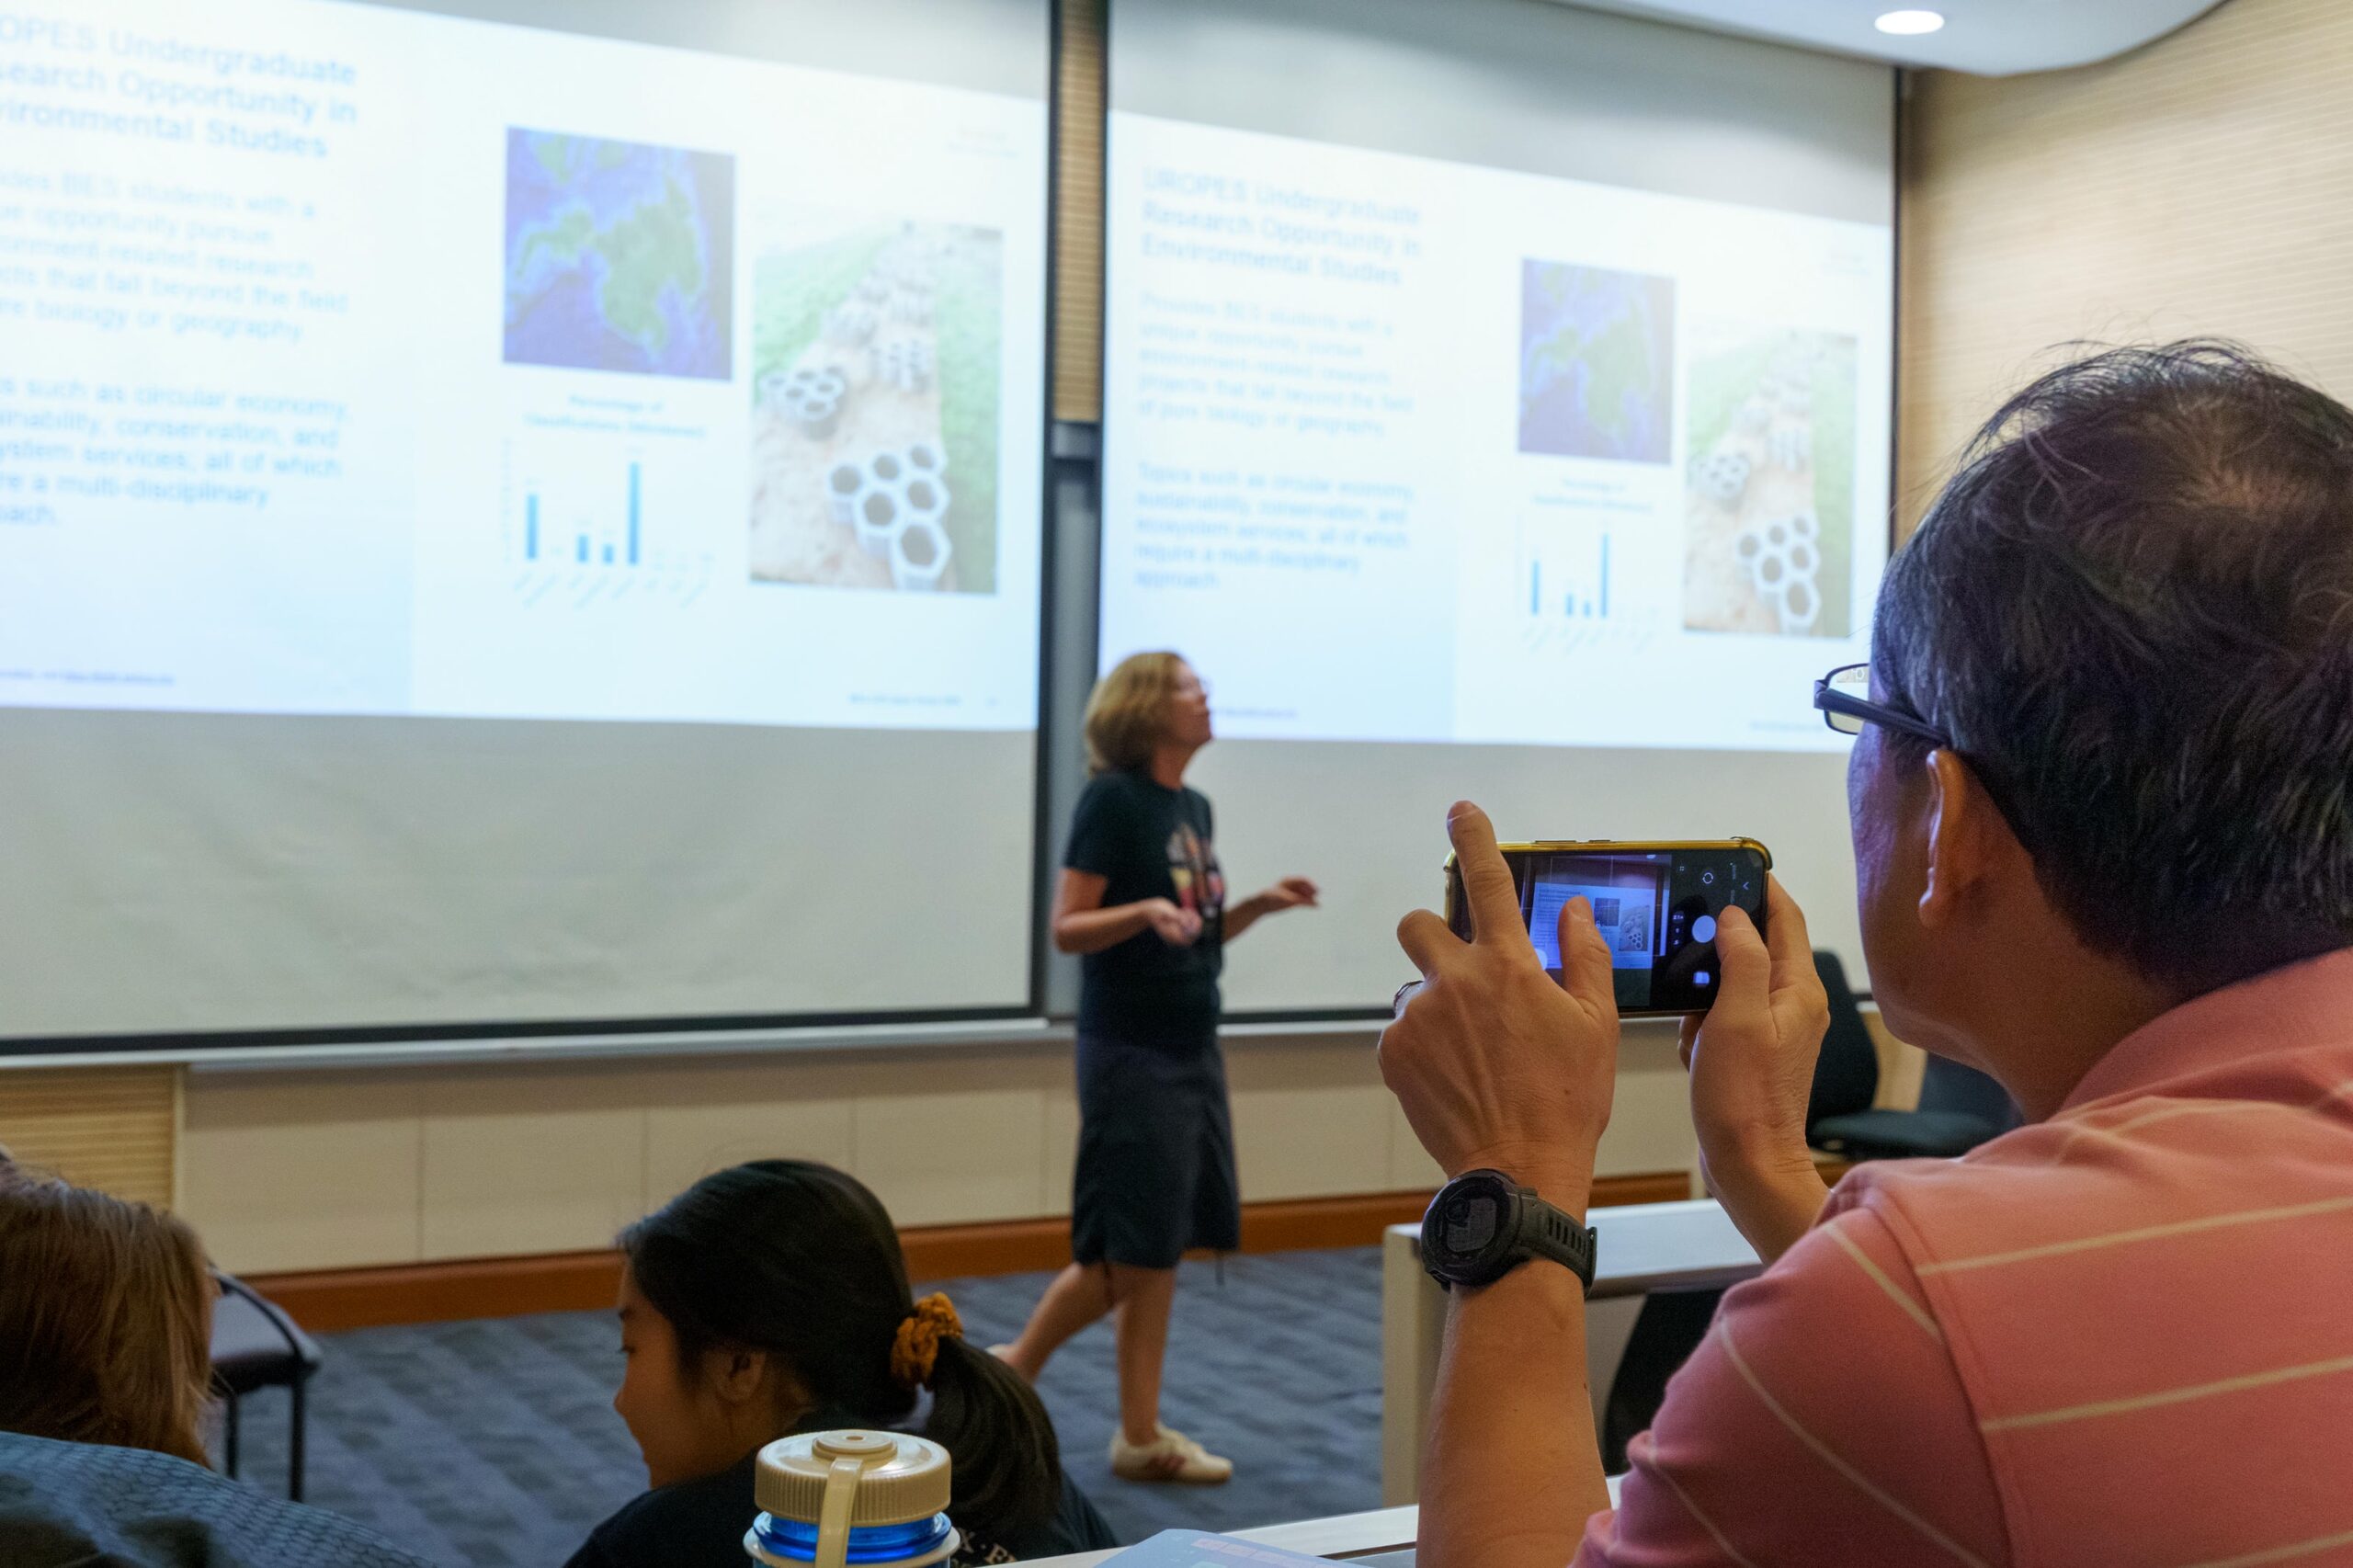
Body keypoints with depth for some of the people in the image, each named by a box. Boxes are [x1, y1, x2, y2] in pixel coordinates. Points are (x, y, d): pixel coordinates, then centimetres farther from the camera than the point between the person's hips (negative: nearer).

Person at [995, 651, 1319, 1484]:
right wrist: (1146, 910, -28)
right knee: (1125, 1250, -5)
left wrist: (1260, 905, 4)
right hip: (1129, 1049, -8)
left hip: (1193, 1047, 8)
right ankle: (1016, 1367, 16)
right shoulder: (1113, 799, -11)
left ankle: (1141, 1434, 16)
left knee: (1163, 1248, 9)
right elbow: (1067, 928, -13)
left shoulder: (1194, 806, 12)